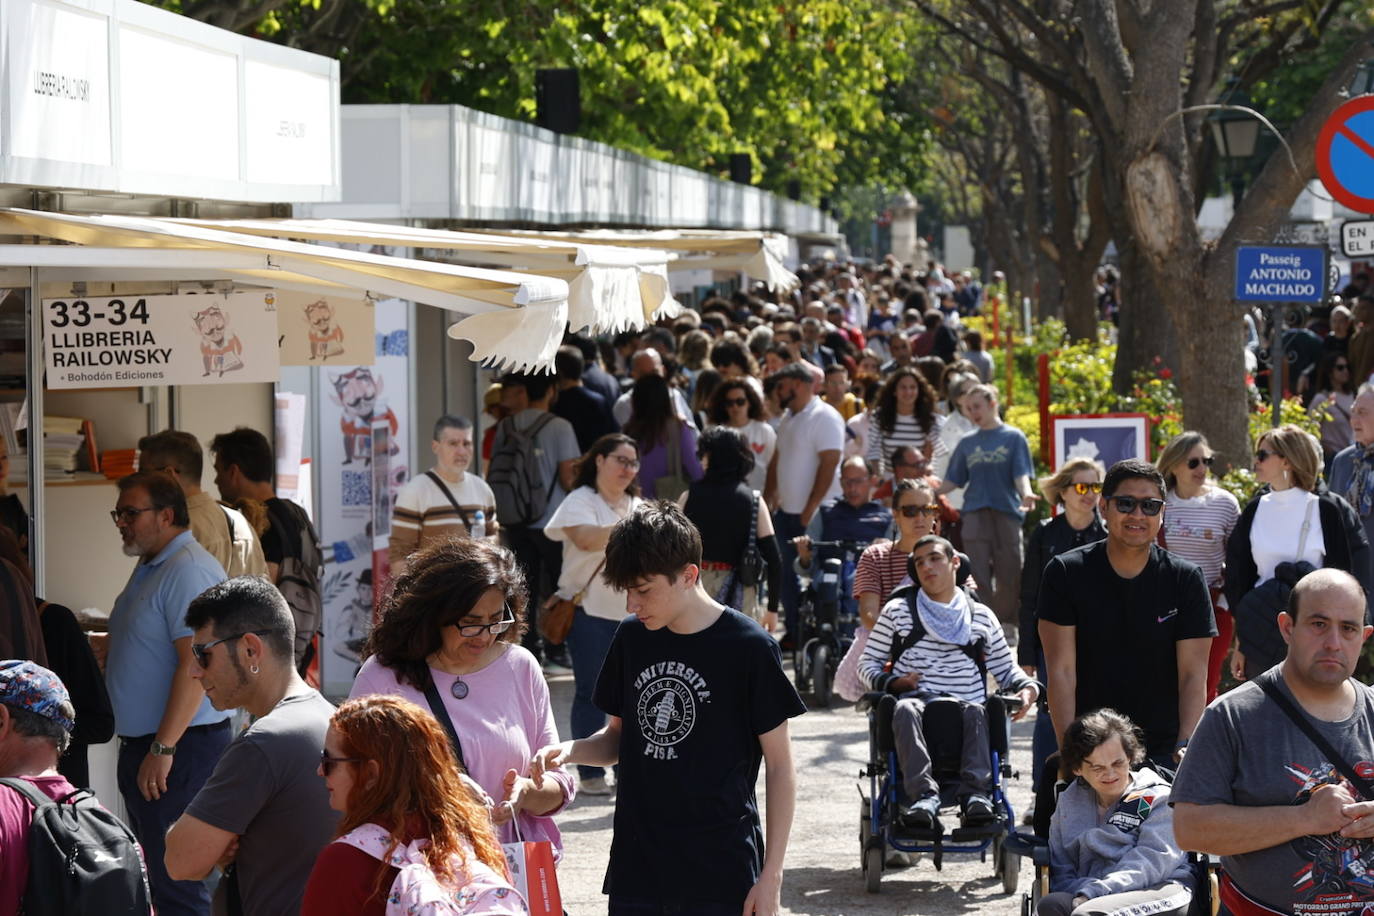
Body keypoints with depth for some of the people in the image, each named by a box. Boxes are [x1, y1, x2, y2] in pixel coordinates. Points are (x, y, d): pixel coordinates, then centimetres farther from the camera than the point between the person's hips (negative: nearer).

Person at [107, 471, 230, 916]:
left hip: (180, 747, -11)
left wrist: (163, 749, -25)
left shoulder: (188, 570, -18)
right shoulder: (150, 567, 15)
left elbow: (196, 664, -25)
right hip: (141, 745, 11)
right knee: (151, 874, 14)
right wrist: (140, 747, 18)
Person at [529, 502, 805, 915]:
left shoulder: (748, 649, -9)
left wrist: (771, 874, -8)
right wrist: (569, 751, -5)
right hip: (636, 871, 5)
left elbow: (780, 767, -5)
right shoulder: (632, 639, 5)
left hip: (722, 876, -5)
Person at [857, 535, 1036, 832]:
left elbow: (1005, 669, 26)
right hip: (914, 698, -1)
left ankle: (976, 796, -54)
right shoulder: (898, 610, 20)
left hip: (964, 706, 1)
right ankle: (924, 795, -56)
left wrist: (1027, 687, 3)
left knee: (975, 711, -37)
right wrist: (892, 682, -3)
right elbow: (867, 664, 19)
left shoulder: (981, 617, 24)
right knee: (906, 709, -38)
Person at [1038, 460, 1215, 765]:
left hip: (1162, 751, 1)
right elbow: (1061, 670, -4)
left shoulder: (1186, 579, 3)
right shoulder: (1065, 573, 1)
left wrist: (1185, 746, -17)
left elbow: (1193, 673, -2)